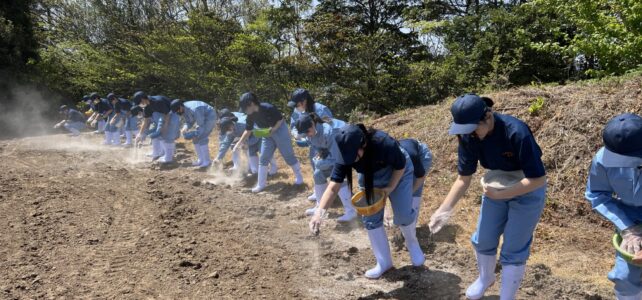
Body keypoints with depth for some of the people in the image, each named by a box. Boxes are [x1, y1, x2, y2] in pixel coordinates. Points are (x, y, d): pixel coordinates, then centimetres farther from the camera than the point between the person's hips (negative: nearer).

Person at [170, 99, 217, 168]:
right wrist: (185, 128, -19)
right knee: (195, 138, 3)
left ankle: (207, 161, -8)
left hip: (210, 117, -9)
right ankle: (201, 160, 11)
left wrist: (196, 135, -22)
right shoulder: (183, 110, -7)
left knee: (201, 138, -16)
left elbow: (201, 125, -26)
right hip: (202, 119, 9)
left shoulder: (194, 110, -34)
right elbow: (189, 122, 1)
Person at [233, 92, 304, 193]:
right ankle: (261, 184, 12)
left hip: (280, 131, -6)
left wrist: (274, 129, -31)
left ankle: (299, 178, 19)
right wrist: (239, 143, -2)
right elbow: (248, 130, 1)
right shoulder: (251, 115, -9)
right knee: (263, 158, 4)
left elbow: (281, 119, -18)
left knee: (288, 155, 1)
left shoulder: (268, 108, -29)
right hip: (267, 135, 6)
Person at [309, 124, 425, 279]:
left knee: (404, 214, -3)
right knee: (370, 219, -1)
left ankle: (413, 244, 31)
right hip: (370, 178, 4)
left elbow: (401, 166, -22)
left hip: (398, 173, -3)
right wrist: (319, 212, -45)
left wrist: (390, 188, -22)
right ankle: (384, 262, 16)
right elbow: (333, 186, -33)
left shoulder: (384, 143, -42)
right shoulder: (345, 156, -31)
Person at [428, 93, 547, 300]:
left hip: (528, 190, -5)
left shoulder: (516, 132, -36)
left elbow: (538, 179, -31)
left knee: (513, 251, 1)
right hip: (497, 187, 5)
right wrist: (444, 209, -22)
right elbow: (464, 178, -12)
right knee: (483, 240, 16)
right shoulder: (468, 136, -19)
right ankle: (486, 278, 46)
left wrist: (500, 195, -35)